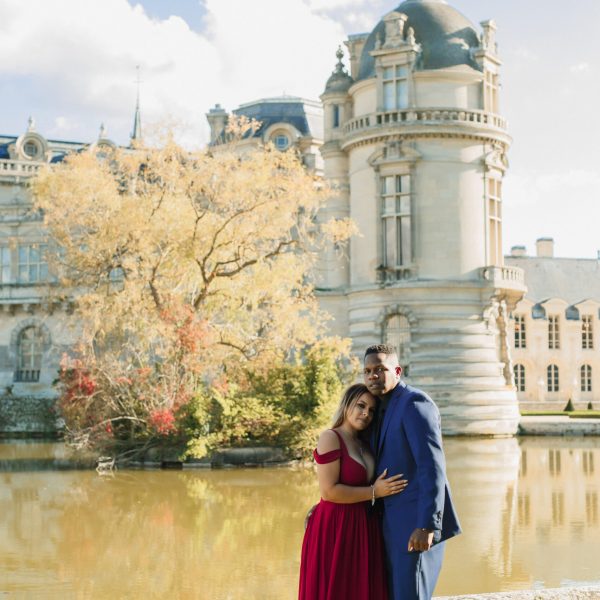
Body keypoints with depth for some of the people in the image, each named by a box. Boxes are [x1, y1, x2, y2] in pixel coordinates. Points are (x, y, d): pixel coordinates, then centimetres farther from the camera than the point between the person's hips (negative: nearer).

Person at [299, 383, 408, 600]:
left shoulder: (363, 444, 14)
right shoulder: (330, 438, -10)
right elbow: (328, 491, -17)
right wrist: (374, 492, -14)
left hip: (363, 530, 8)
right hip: (335, 530, -8)